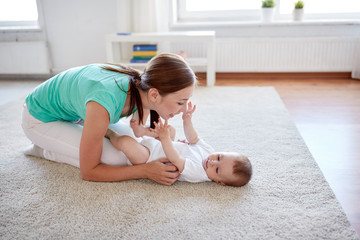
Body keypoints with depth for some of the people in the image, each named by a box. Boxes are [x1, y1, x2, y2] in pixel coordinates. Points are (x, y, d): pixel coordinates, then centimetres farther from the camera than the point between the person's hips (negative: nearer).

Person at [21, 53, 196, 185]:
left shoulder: (143, 88, -21)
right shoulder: (105, 103, -43)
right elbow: (88, 172, -30)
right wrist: (145, 171, -33)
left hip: (71, 109, 7)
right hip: (41, 118, -7)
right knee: (116, 159, -17)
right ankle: (43, 149, 3)